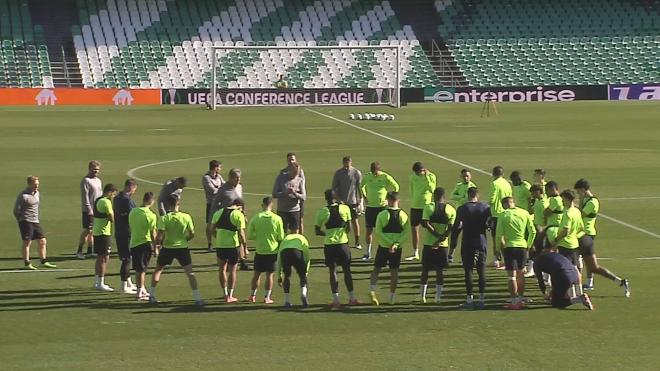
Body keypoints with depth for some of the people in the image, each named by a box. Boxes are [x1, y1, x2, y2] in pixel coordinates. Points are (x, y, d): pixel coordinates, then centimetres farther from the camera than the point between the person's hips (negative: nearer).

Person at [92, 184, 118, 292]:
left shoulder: (97, 201, 13)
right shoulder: (106, 202, -16)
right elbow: (112, 218, -19)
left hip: (96, 232, 10)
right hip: (104, 233, -10)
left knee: (100, 257, 16)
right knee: (104, 258, -5)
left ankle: (97, 282, 22)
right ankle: (100, 284, -5)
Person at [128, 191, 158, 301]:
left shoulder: (133, 211, 3)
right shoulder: (151, 215, -14)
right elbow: (153, 233, -13)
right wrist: (155, 246, -3)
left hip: (133, 243, 5)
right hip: (145, 243, -5)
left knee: (138, 269, 15)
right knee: (142, 269, 1)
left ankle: (142, 290, 27)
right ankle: (140, 293, 2)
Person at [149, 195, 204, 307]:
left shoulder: (164, 218, -12)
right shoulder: (186, 217, -7)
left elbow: (160, 236, -16)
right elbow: (192, 234, -1)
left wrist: (157, 243, 5)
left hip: (167, 247, 0)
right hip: (182, 247, 0)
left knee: (158, 270, 20)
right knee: (190, 273, 2)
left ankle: (152, 295, 20)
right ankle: (197, 298, -6)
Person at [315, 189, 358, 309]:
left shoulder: (322, 211, -5)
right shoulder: (345, 208, -3)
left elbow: (317, 231, -2)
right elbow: (349, 228, -1)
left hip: (329, 245, -1)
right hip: (343, 243, 1)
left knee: (332, 271, 7)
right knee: (347, 270, 13)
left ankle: (336, 300, 3)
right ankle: (352, 298, 18)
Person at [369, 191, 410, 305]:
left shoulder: (382, 214, -8)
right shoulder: (403, 215, -1)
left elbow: (378, 232, -12)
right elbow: (406, 232, -7)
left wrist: (389, 243, -12)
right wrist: (396, 243, -14)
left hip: (383, 246, -2)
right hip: (397, 248, 2)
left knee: (376, 269, 11)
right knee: (394, 271, 10)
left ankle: (372, 291, -4)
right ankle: (392, 297, 14)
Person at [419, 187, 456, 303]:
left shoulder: (429, 207, -4)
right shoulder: (451, 210, 0)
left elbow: (425, 223, -15)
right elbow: (450, 229, -7)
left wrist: (437, 235, -13)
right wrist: (440, 239, -11)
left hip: (428, 243, -1)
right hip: (443, 245, 1)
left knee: (425, 270, 9)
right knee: (439, 271, 9)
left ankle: (422, 296, 10)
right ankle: (438, 297, 7)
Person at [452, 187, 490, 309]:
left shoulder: (462, 209, -5)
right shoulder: (486, 208, 1)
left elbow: (456, 227, -5)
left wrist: (453, 243, 2)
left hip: (467, 244, -2)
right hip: (482, 243, 2)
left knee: (468, 270, 1)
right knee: (482, 270, 7)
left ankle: (470, 299, -1)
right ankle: (482, 298, 7)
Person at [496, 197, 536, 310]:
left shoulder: (503, 215, -6)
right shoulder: (524, 213, 3)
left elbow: (499, 234, -9)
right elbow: (533, 231, 4)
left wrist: (500, 247, 4)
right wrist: (528, 245, 15)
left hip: (509, 246, -4)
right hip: (522, 246, 4)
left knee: (511, 275, 0)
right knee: (520, 273, 18)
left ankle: (514, 301, -2)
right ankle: (521, 299, 25)